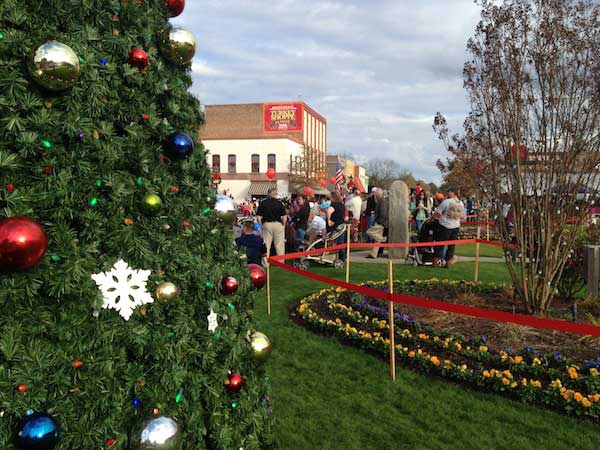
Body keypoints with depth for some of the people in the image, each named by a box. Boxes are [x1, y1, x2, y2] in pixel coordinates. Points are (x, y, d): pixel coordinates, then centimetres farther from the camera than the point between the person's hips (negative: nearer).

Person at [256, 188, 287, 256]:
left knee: (266, 246, 6)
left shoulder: (263, 203, 2)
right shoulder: (279, 202, -1)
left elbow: (258, 216, -2)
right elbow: (284, 216, -5)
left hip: (266, 224, 1)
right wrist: (283, 226, 6)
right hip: (278, 224, -1)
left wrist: (261, 225, 7)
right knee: (279, 246, 5)